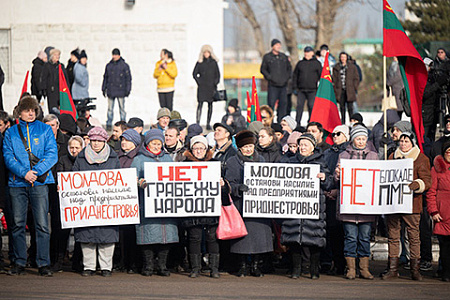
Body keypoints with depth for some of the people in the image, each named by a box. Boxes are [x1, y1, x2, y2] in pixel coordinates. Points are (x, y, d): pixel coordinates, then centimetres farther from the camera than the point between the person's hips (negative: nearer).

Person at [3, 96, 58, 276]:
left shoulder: (45, 130, 9)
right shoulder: (11, 133, 12)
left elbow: (52, 154, 0)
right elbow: (8, 157, 3)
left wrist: (36, 171, -14)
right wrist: (23, 173, -13)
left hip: (39, 182, -1)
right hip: (17, 183, 1)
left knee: (42, 224, -6)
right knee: (18, 224, 3)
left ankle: (43, 263, -3)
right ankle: (20, 263, 10)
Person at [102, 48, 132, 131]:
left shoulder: (124, 65, 2)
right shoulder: (109, 65, 12)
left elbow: (128, 78, 2)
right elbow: (105, 77, 19)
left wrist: (127, 89, -4)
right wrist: (104, 88, 14)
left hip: (120, 90, -3)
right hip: (110, 91, 3)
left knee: (122, 108, -1)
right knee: (110, 109, 4)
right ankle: (109, 125, 8)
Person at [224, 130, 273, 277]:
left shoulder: (260, 160, 14)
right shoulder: (232, 162, 4)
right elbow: (229, 183, -3)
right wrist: (239, 187, -22)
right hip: (240, 204, -3)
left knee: (258, 232, -1)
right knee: (242, 233, -5)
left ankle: (255, 265, 8)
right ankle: (242, 266, 5)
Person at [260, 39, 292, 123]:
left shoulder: (284, 56, 14)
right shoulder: (267, 57, 2)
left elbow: (289, 68, 23)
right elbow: (263, 69, 3)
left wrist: (287, 76, 8)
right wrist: (270, 77, -8)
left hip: (283, 84, 5)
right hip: (273, 85, -5)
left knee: (283, 103, 5)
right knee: (271, 104, -9)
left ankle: (280, 121, 11)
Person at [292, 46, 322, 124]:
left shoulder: (316, 63, 6)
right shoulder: (300, 63, 12)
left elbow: (321, 76, 5)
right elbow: (295, 75, 15)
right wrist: (295, 86, 6)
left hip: (312, 90, -2)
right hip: (301, 90, 2)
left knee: (311, 106, -1)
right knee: (299, 106, 0)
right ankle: (297, 122, 3)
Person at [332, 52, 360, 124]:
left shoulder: (352, 67, 6)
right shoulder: (336, 67, 11)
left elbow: (356, 78, 7)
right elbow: (334, 80, 12)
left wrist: (354, 88, -1)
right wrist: (335, 90, 3)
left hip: (349, 90, -2)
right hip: (340, 90, 2)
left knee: (350, 107, -7)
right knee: (342, 107, 3)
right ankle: (342, 123, 7)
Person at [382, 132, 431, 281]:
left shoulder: (421, 159, 3)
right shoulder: (392, 157, 16)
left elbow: (426, 180, -3)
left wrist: (415, 185, -21)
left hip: (411, 203, -4)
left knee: (414, 236, -3)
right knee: (393, 236, 3)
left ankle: (415, 269, 4)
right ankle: (393, 269, 7)